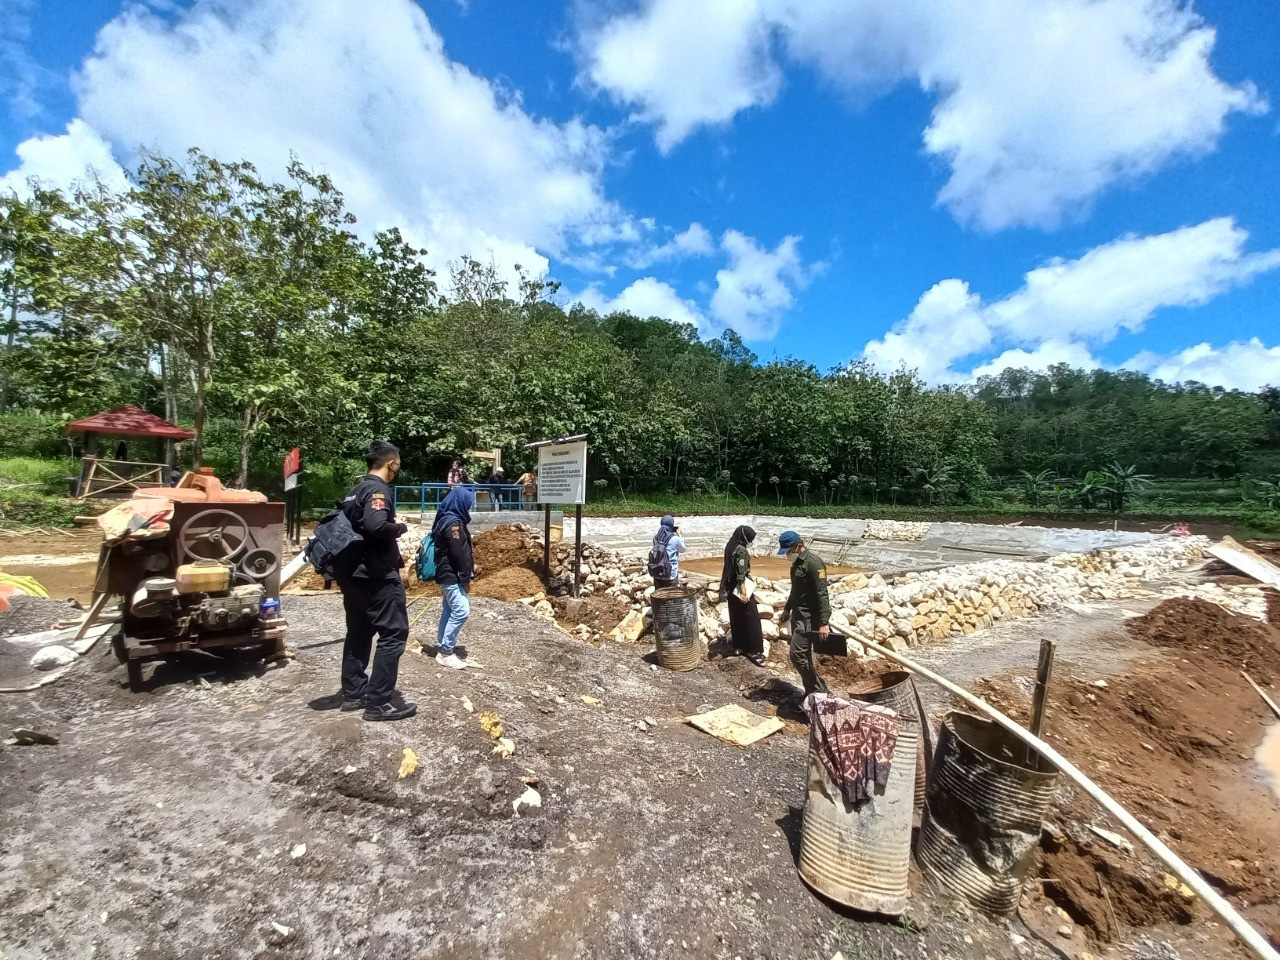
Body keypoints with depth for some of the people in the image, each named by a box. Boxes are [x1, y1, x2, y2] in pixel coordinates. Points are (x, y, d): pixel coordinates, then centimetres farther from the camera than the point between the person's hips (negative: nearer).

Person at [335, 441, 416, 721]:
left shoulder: (355, 491, 15)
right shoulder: (378, 489, -16)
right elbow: (375, 525, -33)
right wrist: (401, 527, -13)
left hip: (353, 573, 10)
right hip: (376, 576, -10)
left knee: (359, 633, 17)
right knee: (393, 633, -4)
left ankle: (353, 693, 27)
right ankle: (380, 702, 0)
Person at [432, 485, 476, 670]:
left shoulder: (446, 519, 14)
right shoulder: (453, 523, -19)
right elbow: (459, 553, -20)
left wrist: (468, 570, 18)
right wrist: (466, 577, -14)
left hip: (447, 574, 11)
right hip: (452, 575, -11)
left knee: (449, 610, 14)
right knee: (461, 611, -10)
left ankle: (443, 649, 21)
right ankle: (445, 652, -3)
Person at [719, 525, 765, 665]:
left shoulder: (731, 547, 6)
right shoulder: (741, 550, -20)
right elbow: (741, 573, -24)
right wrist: (744, 592, -24)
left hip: (731, 588, 9)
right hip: (741, 588, -9)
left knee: (736, 618, 16)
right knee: (751, 619, 0)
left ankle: (739, 646, 26)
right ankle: (753, 651, 5)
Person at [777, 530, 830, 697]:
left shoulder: (813, 562, -19)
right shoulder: (796, 562, 10)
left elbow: (822, 594, -23)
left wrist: (824, 623, -26)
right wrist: (787, 609, 26)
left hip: (809, 617, -10)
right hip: (798, 615, 10)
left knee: (797, 655, -10)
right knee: (803, 655, 14)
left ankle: (819, 691, 4)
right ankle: (810, 692, 24)